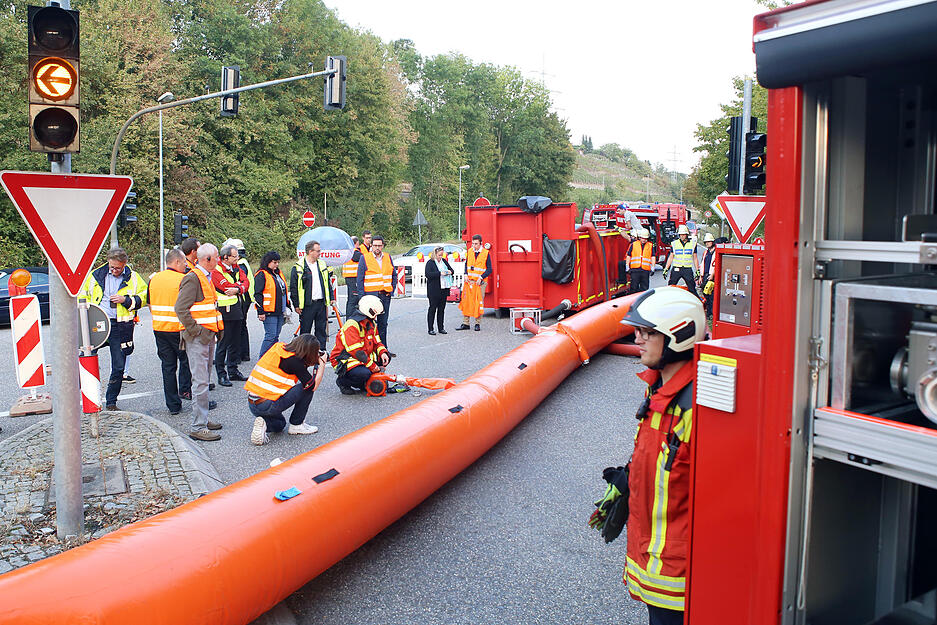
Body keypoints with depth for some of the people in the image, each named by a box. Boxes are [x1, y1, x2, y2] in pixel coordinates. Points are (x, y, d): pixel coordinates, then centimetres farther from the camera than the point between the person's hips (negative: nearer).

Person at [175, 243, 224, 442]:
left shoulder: (206, 278, 17)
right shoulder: (192, 279, -14)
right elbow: (181, 309, -20)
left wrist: (218, 327, 18)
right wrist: (198, 331, -19)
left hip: (208, 336, 10)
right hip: (197, 338, -10)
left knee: (204, 380, 15)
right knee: (201, 382, -9)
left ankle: (202, 419, 25)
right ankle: (198, 427, -5)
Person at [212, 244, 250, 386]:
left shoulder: (236, 267, 13)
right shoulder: (216, 270, -10)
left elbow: (246, 283, 2)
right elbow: (227, 287, -21)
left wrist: (237, 289, -17)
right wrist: (239, 284, -4)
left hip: (237, 309, 7)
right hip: (224, 310, -7)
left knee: (235, 342, 13)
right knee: (223, 343, -4)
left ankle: (233, 371, 23)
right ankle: (221, 375, 2)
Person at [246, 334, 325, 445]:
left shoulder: (278, 347, 6)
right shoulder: (294, 361, -15)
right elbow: (313, 385, -10)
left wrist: (315, 360, 18)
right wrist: (322, 364, 3)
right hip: (269, 406, -8)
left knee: (279, 424, 34)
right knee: (308, 388, 3)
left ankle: (263, 424, 3)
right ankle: (296, 425, 11)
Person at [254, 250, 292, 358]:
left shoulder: (278, 274, 18)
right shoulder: (261, 275, -7)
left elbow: (284, 292, 26)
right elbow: (258, 294, -12)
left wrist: (288, 307, 23)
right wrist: (260, 311, -17)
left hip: (280, 312, 8)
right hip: (269, 312, -8)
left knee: (276, 336, 9)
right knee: (270, 336, -11)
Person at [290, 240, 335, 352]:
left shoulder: (322, 265, 11)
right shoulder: (298, 267, -7)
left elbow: (328, 283, 19)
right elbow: (293, 287, -5)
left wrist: (331, 297, 12)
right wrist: (296, 305, -8)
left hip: (321, 303, 5)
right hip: (307, 305, -5)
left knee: (321, 329, 8)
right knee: (305, 330, 4)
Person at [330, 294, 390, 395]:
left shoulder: (372, 324, 8)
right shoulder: (352, 325, -23)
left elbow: (376, 342, 14)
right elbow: (355, 351, -27)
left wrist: (382, 353, -9)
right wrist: (371, 365, -25)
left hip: (363, 357, 9)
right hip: (343, 360, -9)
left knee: (386, 357, -1)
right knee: (364, 374, -34)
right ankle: (342, 381, -3)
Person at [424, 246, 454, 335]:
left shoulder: (444, 261, 12)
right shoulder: (430, 263, -6)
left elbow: (451, 269, 21)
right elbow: (428, 274, -18)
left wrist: (449, 272, -3)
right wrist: (440, 273, -23)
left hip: (443, 289, 6)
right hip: (434, 290, -6)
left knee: (442, 308, 10)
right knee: (433, 308, 0)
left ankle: (441, 328, 17)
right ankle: (430, 329, 5)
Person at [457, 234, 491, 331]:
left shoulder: (485, 253, -5)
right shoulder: (470, 251, 6)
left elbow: (489, 269, -3)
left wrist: (481, 277, -14)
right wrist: (466, 275, 1)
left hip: (480, 282, -3)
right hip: (469, 281, 3)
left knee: (479, 303, 0)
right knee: (466, 302, 2)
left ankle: (477, 323, 10)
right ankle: (466, 323, 9)